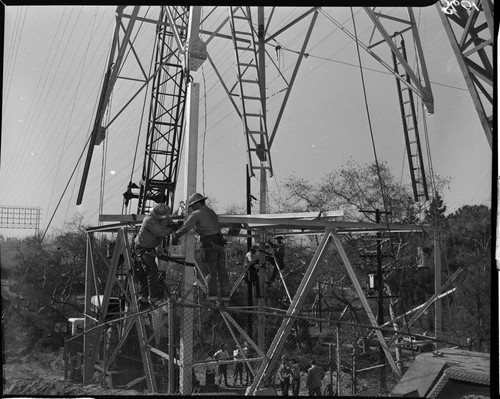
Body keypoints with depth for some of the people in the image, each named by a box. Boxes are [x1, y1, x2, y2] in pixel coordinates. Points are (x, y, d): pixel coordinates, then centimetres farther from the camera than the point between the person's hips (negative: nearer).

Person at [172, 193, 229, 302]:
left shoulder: (197, 213, -1)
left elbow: (185, 228, -6)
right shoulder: (212, 212, 23)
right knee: (222, 270, 6)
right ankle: (225, 295, 5)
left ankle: (212, 295, 0)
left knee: (211, 271, 0)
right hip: (219, 244, 6)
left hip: (209, 244, -6)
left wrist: (174, 237, 5)